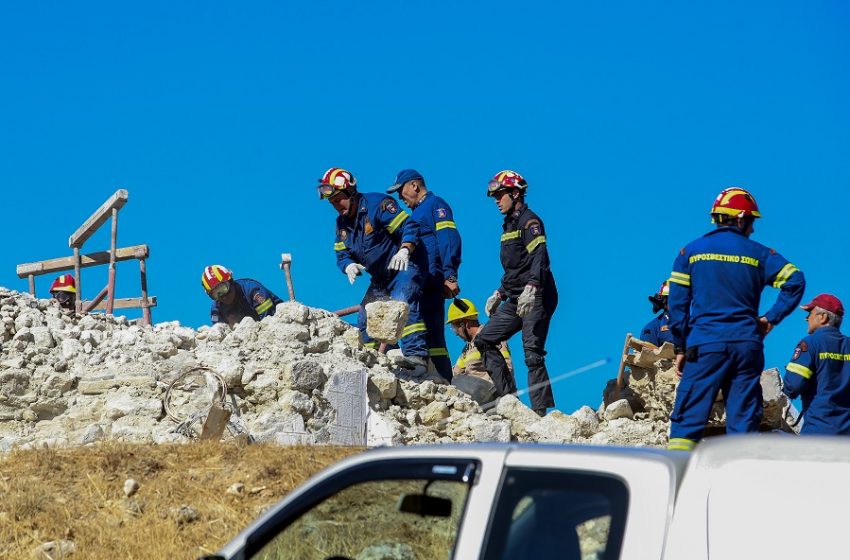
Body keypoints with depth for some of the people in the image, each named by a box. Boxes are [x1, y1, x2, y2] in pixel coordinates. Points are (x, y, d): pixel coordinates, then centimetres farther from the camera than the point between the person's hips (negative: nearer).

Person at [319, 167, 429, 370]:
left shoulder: (377, 204, -17)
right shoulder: (342, 223, 8)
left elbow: (410, 227, -20)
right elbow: (342, 254, 9)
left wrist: (404, 250, -37)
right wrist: (349, 266, -15)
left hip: (404, 265, -9)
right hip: (381, 277, 9)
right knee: (366, 318, 8)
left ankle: (417, 356, -38)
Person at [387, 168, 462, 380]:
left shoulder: (435, 204, -1)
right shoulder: (416, 212, 28)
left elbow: (449, 240, -13)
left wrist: (450, 276, -22)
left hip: (431, 281, -10)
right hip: (418, 283, 10)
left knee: (432, 335, -14)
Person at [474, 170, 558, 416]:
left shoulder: (529, 221, -8)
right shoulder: (509, 225, 21)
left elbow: (539, 258, -23)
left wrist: (531, 288, -36)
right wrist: (499, 293, 26)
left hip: (535, 298, -10)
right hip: (515, 300, 10)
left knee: (533, 355, -14)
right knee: (484, 340, 7)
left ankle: (541, 410, -13)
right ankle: (508, 397, 5)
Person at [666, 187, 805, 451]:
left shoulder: (690, 252, 8)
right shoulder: (758, 253, 8)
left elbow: (677, 303, 4)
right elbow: (795, 281, -3)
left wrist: (680, 348, 8)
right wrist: (771, 319, 3)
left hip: (705, 343, -1)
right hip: (747, 345, 1)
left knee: (688, 419, -2)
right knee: (743, 420, 5)